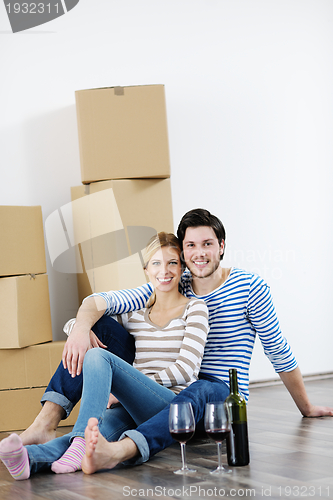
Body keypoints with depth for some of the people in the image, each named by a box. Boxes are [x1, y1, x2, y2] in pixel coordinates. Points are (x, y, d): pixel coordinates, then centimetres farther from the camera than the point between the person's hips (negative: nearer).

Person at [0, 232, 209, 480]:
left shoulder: (195, 308, 8)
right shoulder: (134, 312, 21)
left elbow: (185, 369, -2)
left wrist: (135, 384, -6)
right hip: (136, 412, 4)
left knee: (99, 357, -26)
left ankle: (80, 444, -42)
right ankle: (30, 457, -62)